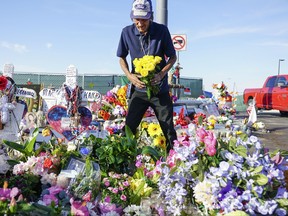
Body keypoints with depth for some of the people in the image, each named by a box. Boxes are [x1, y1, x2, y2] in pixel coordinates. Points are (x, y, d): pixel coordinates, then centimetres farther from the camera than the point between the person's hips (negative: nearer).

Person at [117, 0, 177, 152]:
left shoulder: (162, 30, -11)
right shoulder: (127, 32, -8)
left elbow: (172, 57, -2)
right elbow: (121, 57, 6)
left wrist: (161, 74, -20)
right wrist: (129, 75, -12)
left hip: (160, 89, -1)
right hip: (138, 89, 1)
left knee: (169, 130, 5)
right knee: (129, 128, 5)